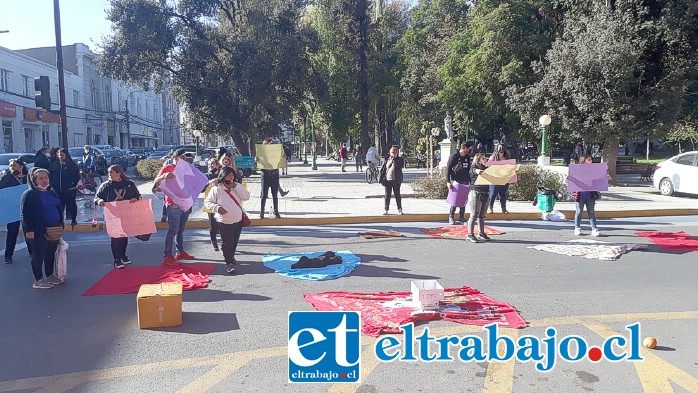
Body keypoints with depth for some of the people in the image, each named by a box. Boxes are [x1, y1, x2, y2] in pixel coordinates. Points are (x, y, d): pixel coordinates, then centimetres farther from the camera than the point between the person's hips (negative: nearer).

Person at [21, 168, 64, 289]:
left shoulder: (52, 193, 16)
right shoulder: (29, 194, -5)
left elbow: (59, 210, 20)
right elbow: (25, 213, -11)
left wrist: (61, 225, 14)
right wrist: (28, 229, -18)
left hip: (54, 229, 7)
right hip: (38, 230, -7)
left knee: (51, 253, 13)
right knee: (39, 254, -4)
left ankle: (49, 276, 26)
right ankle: (38, 280, 4)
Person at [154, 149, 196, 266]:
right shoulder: (167, 168, -3)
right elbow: (156, 182, -11)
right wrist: (164, 176, -30)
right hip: (173, 204, -7)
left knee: (181, 230, 14)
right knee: (173, 230, -11)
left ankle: (180, 252, 23)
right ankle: (167, 257, -11)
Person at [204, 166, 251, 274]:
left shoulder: (237, 186, 4)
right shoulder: (216, 189, -9)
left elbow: (246, 197, -8)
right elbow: (207, 202, -6)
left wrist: (236, 187, -17)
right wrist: (217, 208, -23)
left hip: (238, 220, 5)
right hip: (224, 222, -5)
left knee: (234, 242, 19)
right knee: (227, 243, -4)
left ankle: (231, 257, 39)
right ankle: (229, 263, 2)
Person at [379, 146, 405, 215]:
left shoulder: (400, 159, 3)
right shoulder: (387, 160, 7)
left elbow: (400, 166, -18)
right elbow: (382, 170, 8)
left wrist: (394, 160, -18)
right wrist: (380, 178, 3)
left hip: (397, 181, -2)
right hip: (388, 180, 2)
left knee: (397, 195, 3)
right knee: (387, 195, 6)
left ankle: (399, 209, 12)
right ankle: (386, 209, 14)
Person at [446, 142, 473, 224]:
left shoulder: (468, 157, 11)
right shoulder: (454, 156, -6)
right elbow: (448, 169, -8)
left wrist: (470, 181, 15)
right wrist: (448, 182, -14)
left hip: (465, 182, 5)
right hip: (455, 181, -5)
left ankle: (461, 217, 16)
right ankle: (451, 217, 9)